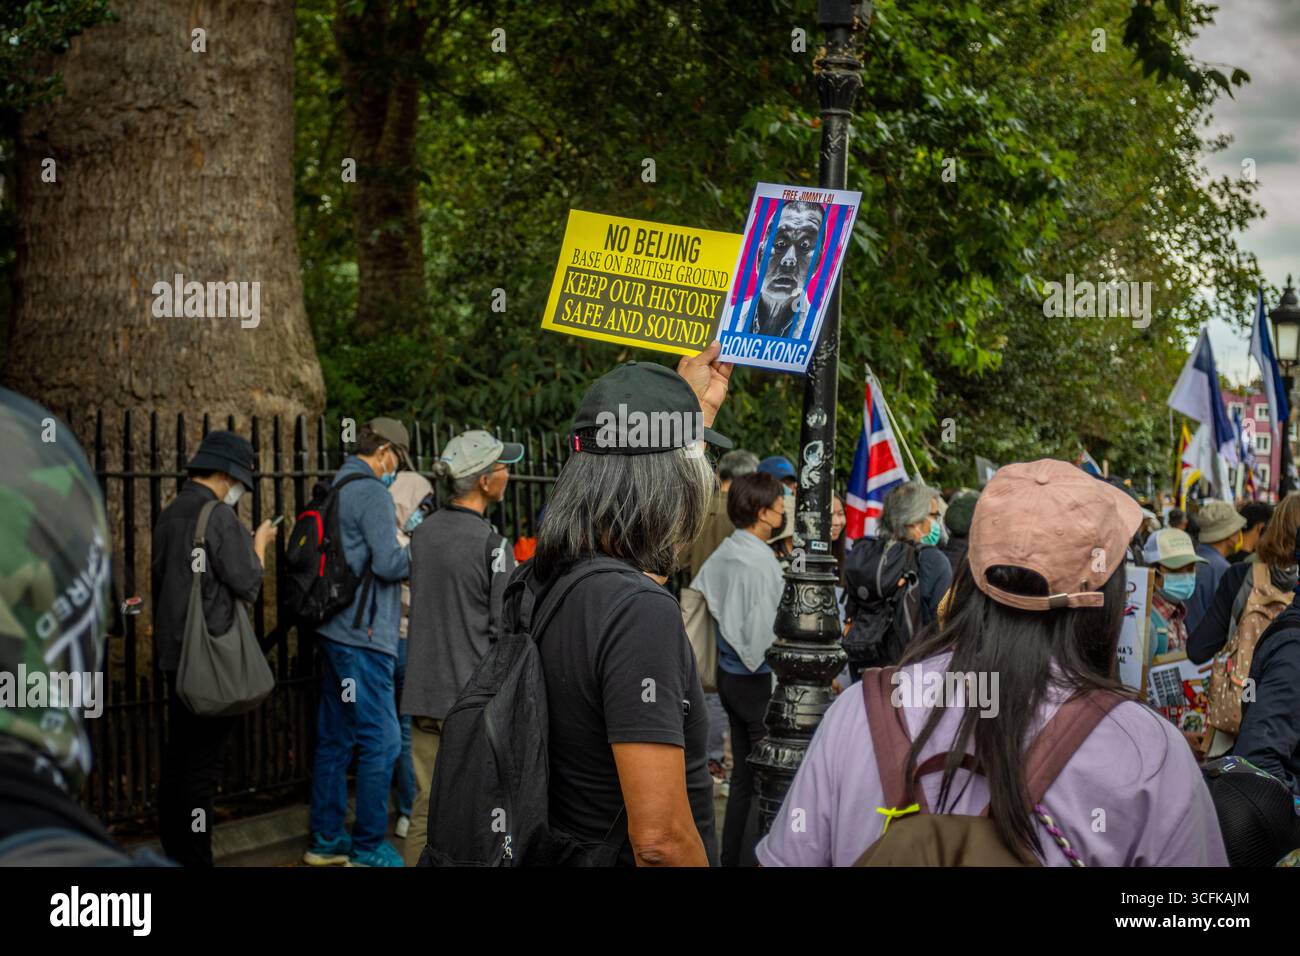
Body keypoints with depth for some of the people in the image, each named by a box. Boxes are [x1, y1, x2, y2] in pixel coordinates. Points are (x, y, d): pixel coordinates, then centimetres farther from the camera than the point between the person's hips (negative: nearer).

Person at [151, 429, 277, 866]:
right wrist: (260, 542, 2)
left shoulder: (169, 515, 12)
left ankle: (174, 849, 25)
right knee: (203, 764, -3)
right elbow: (247, 584, -14)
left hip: (174, 654, 9)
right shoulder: (219, 516, -15)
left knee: (178, 759, 16)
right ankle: (194, 857, 1)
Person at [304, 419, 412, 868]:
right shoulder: (372, 492, -13)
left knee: (336, 738, 14)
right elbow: (388, 562, -19)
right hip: (364, 634, -10)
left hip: (336, 630, 10)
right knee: (381, 740, -4)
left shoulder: (336, 489, 16)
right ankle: (368, 848, 1)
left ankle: (326, 840, 21)